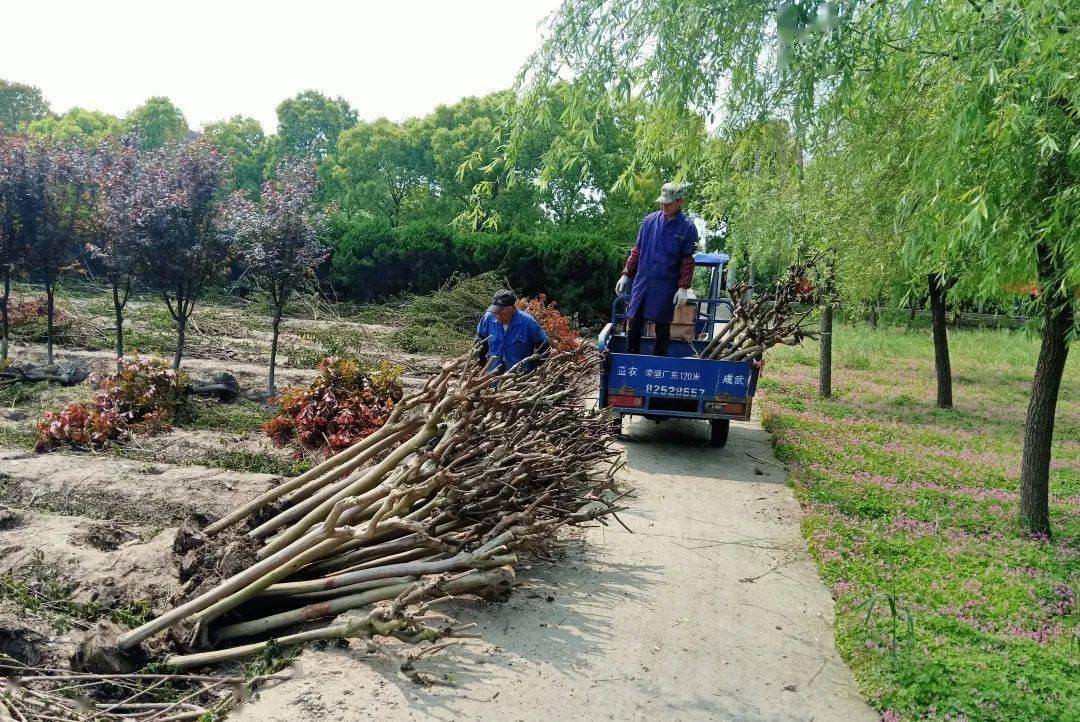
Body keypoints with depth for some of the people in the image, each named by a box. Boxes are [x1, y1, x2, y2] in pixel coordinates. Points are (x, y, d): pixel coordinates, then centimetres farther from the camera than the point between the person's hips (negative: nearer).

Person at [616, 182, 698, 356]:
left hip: (666, 288, -3)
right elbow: (637, 250, 11)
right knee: (633, 326, 5)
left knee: (662, 329, 7)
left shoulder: (688, 228, -4)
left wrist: (683, 288, -10)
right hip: (641, 283, 3)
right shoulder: (650, 220, 5)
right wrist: (626, 275, 8)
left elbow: (688, 261, -3)